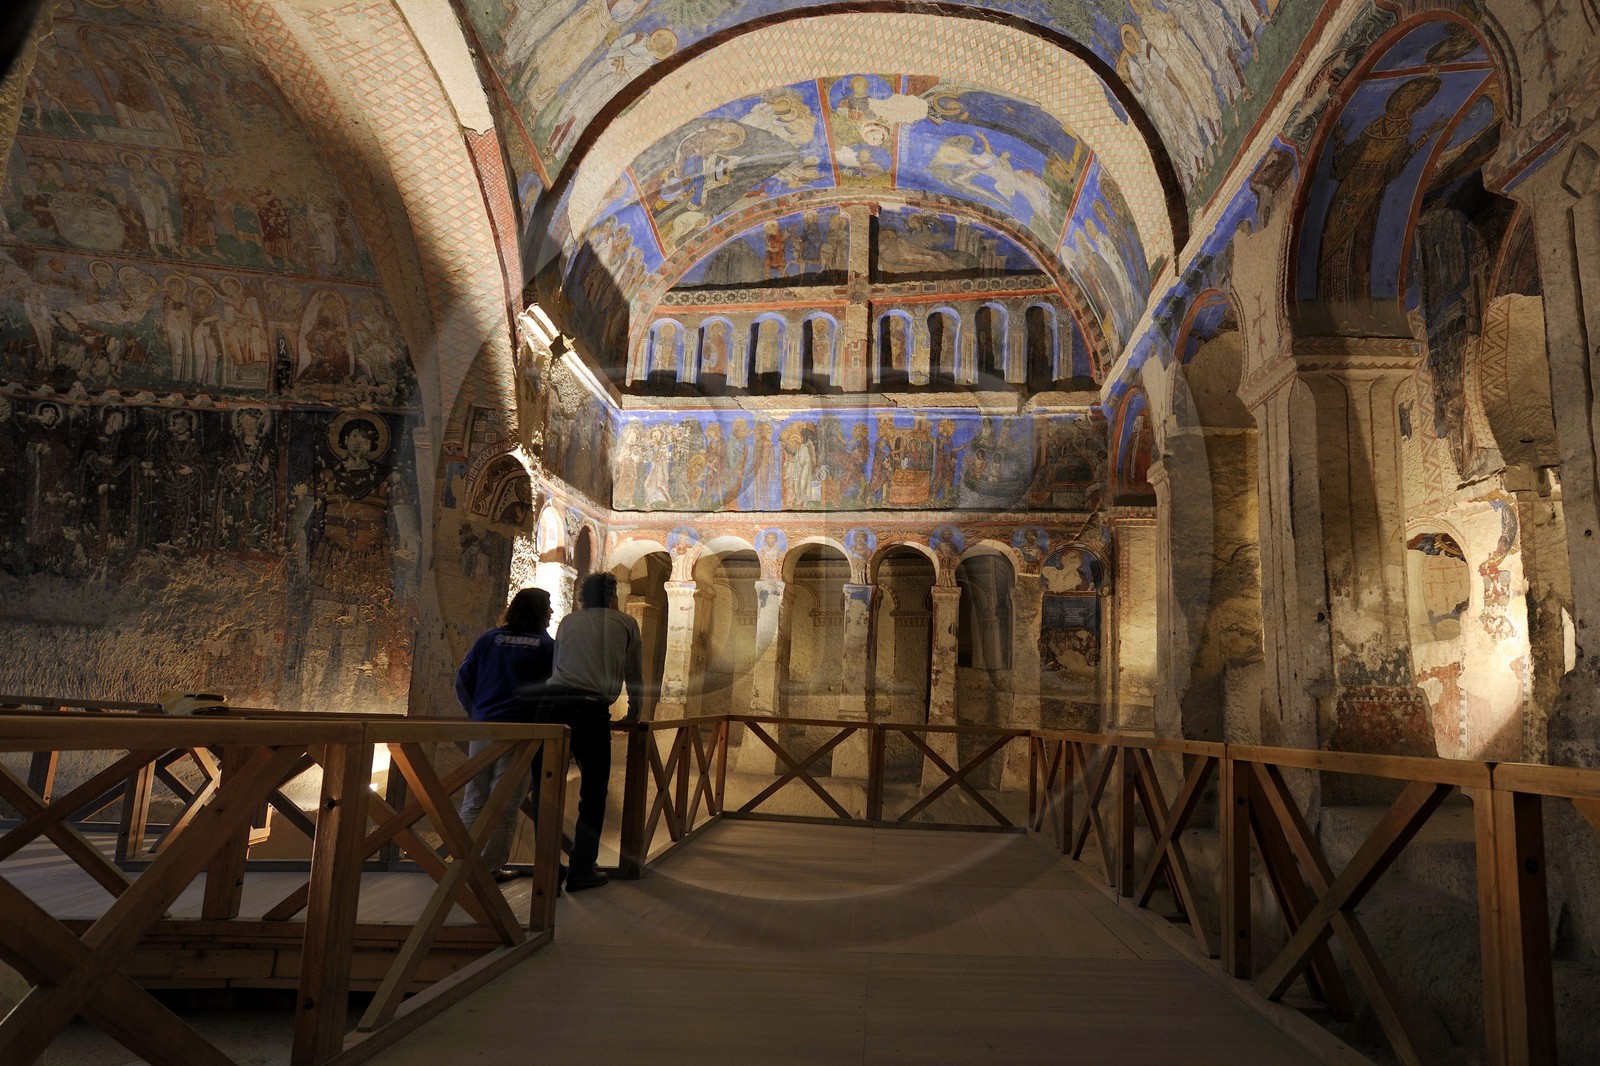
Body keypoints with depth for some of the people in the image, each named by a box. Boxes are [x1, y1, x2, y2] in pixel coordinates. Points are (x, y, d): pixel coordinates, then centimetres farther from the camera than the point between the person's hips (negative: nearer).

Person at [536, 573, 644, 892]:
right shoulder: (625, 623, 16)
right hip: (591, 712, -3)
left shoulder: (568, 622, 23)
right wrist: (633, 716, 37)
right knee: (593, 793, 9)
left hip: (550, 705, 3)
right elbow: (635, 678, 22)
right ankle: (582, 871, 14)